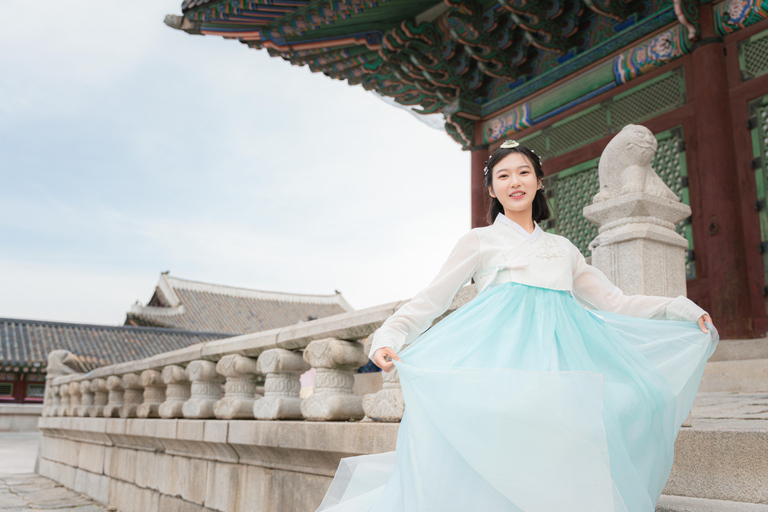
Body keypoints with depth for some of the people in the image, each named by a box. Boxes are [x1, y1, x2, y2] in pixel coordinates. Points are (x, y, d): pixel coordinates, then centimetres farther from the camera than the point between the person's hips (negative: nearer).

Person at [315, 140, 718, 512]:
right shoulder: (480, 241, 18)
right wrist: (390, 338, -7)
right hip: (500, 344, -4)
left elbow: (613, 301, 27)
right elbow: (431, 299, 10)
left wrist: (681, 309, 15)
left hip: (560, 347, 4)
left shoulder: (563, 248, 29)